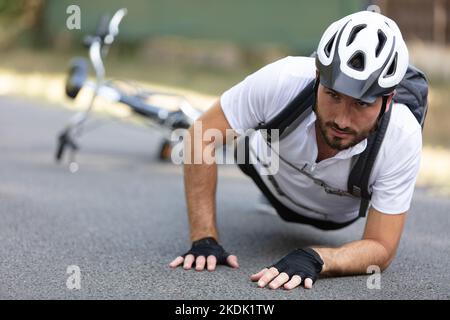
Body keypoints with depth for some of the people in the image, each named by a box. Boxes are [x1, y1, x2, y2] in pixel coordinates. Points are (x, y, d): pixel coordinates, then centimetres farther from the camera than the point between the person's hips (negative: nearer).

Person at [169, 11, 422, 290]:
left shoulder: (404, 139, -44)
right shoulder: (283, 81, -46)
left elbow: (381, 248, -38)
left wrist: (313, 259, -57)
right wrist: (204, 240, -39)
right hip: (270, 172, -1)